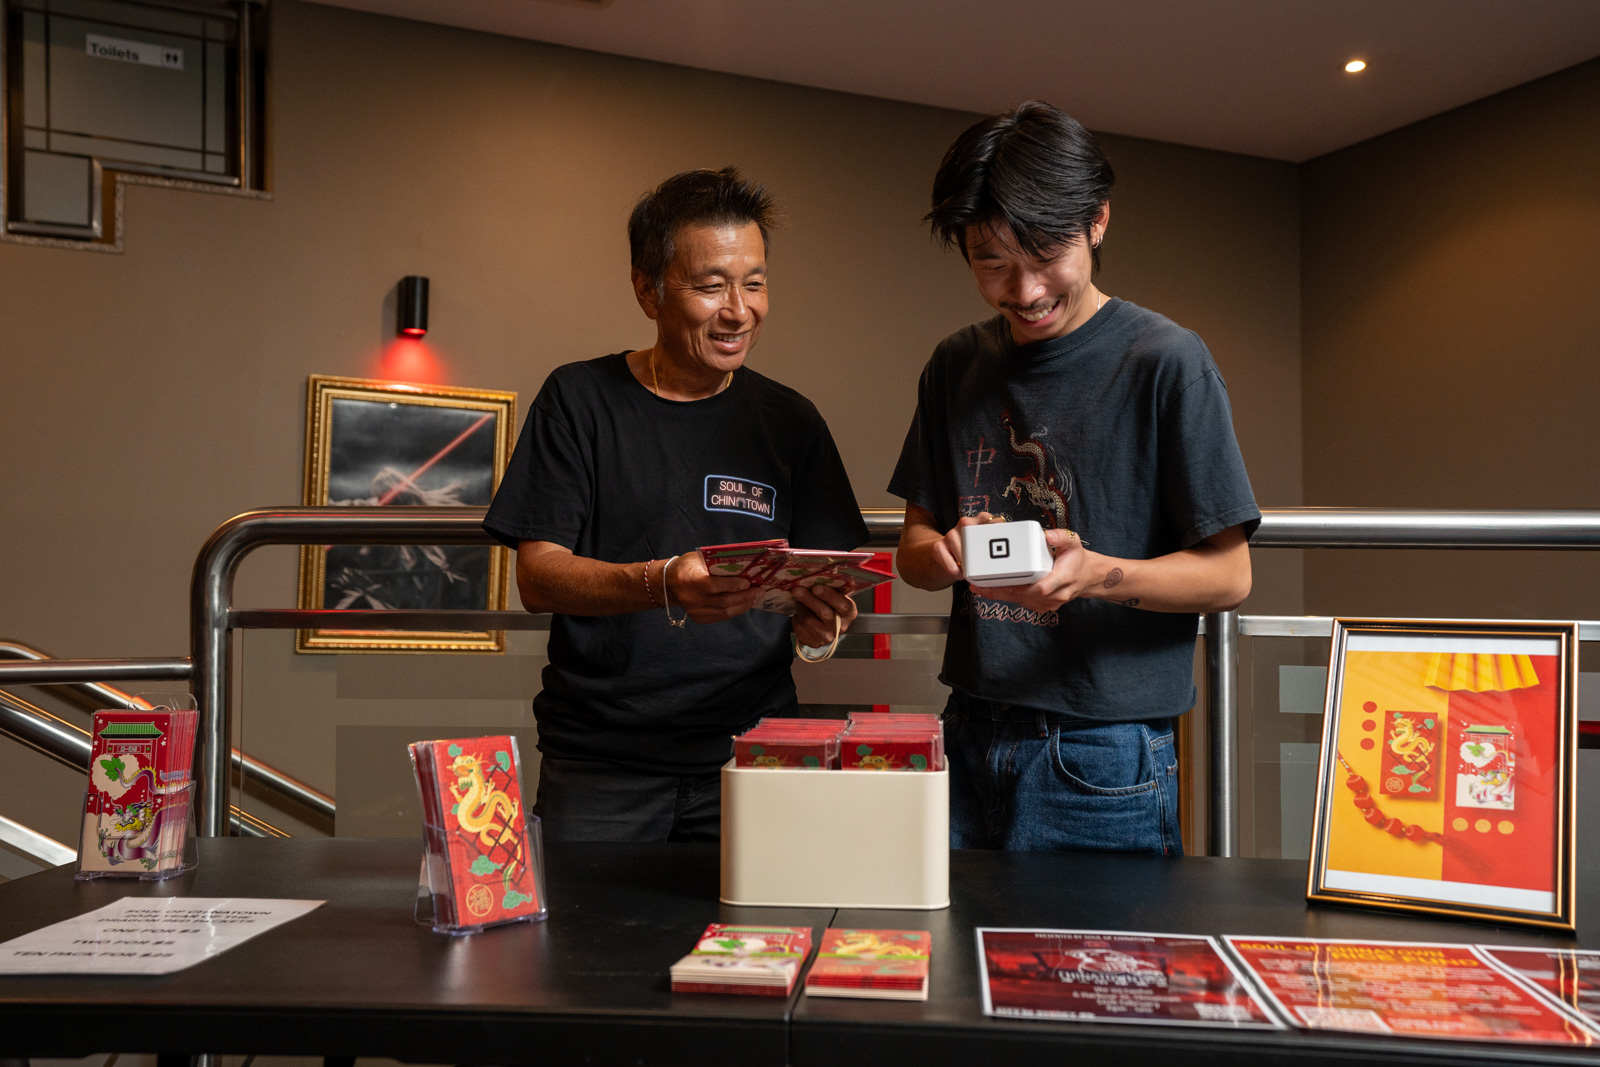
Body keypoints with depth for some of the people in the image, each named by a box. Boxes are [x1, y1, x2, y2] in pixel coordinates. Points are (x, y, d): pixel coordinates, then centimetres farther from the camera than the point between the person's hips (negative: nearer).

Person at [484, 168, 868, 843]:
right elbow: (536, 578, -6)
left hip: (749, 752, 2)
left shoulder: (789, 421, 8)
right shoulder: (579, 400, 2)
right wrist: (660, 585, -25)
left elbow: (828, 581, 9)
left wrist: (821, 617, -16)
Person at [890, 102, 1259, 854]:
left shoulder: (1165, 362, -8)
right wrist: (944, 555, -12)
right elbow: (913, 544, 11)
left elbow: (1229, 575, -7)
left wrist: (1094, 574, -24)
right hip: (971, 743, 5)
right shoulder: (957, 366, 8)